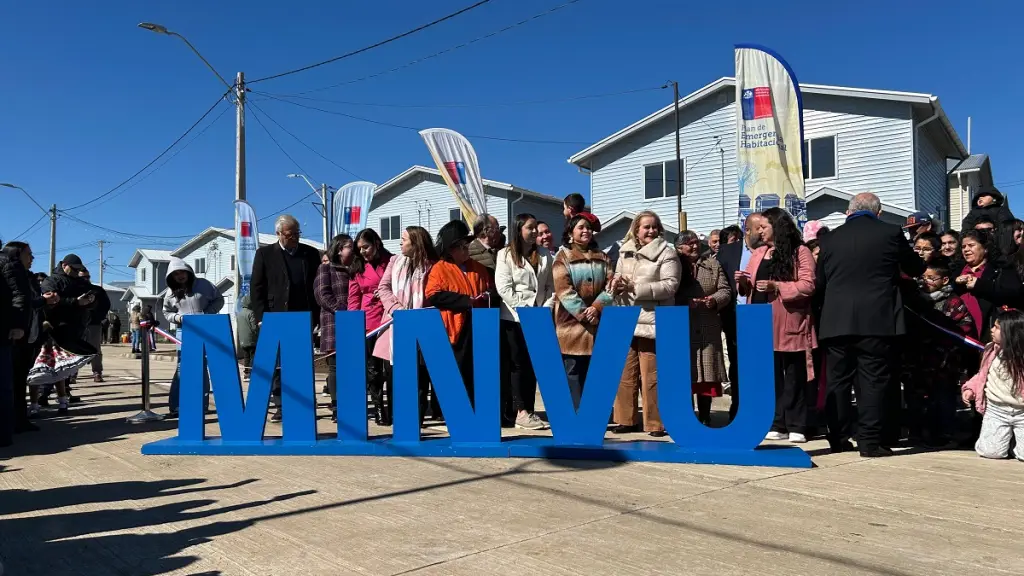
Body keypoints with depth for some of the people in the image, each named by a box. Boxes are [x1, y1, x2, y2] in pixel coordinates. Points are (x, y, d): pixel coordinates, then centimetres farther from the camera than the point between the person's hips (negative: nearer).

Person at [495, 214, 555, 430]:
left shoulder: (545, 255, 12)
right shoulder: (506, 254, -1)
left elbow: (551, 286, 10)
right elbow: (504, 288, -9)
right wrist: (526, 308, -14)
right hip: (514, 318, -4)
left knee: (533, 365, 7)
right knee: (518, 364, -1)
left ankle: (528, 410, 13)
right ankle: (520, 412, 1)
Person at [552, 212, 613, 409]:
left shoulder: (602, 257, 13)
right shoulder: (563, 257, 0)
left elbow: (610, 285, 3)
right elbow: (564, 291, -10)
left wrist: (596, 307, -13)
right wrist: (583, 314, -16)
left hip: (597, 323, 4)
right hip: (572, 323, -4)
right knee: (573, 371, -2)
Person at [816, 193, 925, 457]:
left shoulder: (830, 238, 8)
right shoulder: (890, 233, 1)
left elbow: (820, 282, 13)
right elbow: (916, 269, 15)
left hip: (836, 321, 3)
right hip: (877, 321, -3)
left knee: (838, 380, 10)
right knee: (874, 381, 1)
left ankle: (838, 438, 16)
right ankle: (870, 441, 0)